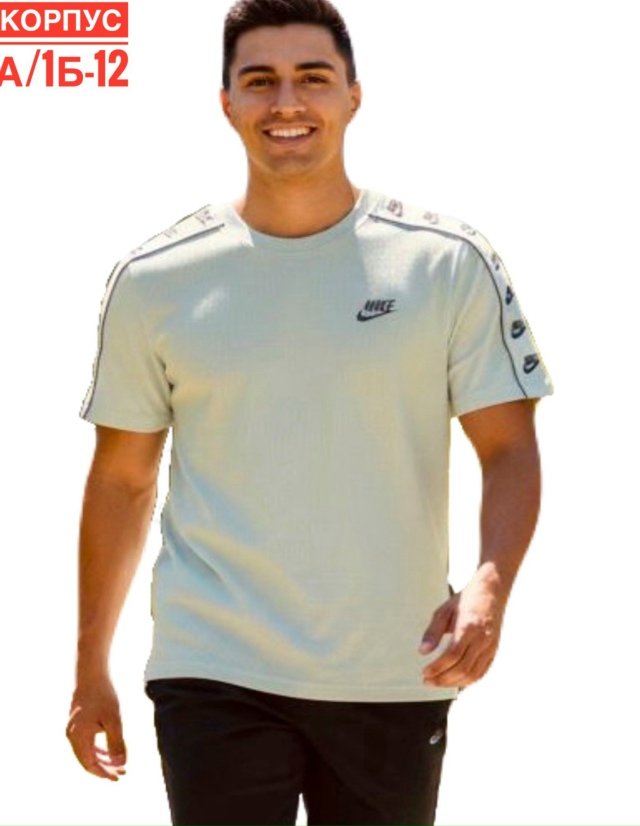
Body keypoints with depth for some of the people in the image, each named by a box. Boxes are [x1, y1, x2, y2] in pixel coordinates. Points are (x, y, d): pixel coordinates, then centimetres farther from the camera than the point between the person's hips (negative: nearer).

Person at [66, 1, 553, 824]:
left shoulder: (450, 264, -1)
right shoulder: (154, 281, 2)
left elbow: (509, 449, -1)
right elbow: (121, 480, 9)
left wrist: (489, 587, -20)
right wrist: (90, 668, 10)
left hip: (394, 681, 1)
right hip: (213, 677, 0)